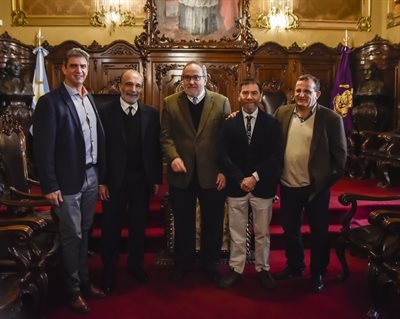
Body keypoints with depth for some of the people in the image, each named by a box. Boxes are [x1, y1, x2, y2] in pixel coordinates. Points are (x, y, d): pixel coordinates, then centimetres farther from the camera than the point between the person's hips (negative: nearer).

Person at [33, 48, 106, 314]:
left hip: (92, 176, 6)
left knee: (84, 233, 18)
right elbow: (43, 148, -13)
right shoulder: (50, 101, -10)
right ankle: (73, 290, 22)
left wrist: (101, 173, 7)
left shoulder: (90, 99, 10)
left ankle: (84, 281, 34)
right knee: (72, 236, 5)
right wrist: (50, 186, -15)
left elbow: (98, 137, 11)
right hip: (68, 180, -6)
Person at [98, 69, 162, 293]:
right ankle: (109, 270, 29)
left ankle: (136, 265, 35)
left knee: (139, 225, 15)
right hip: (114, 180, -2)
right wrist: (101, 181, -9)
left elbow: (156, 148, 2)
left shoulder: (152, 114, 1)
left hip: (142, 180, 2)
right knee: (111, 227, 11)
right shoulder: (105, 112, -7)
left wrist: (157, 179, 1)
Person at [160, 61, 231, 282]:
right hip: (182, 174, 1)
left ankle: (210, 264, 33)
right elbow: (166, 136, 0)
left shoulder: (222, 102, 0)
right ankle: (183, 263, 35)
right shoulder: (170, 103, 3)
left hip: (212, 174, 0)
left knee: (213, 223, 12)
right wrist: (173, 157, -17)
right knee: (183, 223, 15)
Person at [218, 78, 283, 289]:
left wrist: (255, 177, -15)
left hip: (263, 186, 0)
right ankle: (236, 268, 24)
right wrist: (240, 180, -15)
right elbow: (223, 156, -3)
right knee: (236, 232, 9)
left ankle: (262, 269, 29)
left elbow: (276, 156, -6)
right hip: (236, 185, 1)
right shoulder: (229, 123, 3)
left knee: (262, 233, 12)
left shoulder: (272, 123, 0)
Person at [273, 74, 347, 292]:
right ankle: (294, 266, 39)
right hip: (288, 185, 4)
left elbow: (339, 155, -6)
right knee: (290, 229, 18)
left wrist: (329, 181, -8)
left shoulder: (331, 118, -10)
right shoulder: (282, 112, 0)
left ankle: (318, 273, 32)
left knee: (318, 232, 12)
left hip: (316, 187, -3)